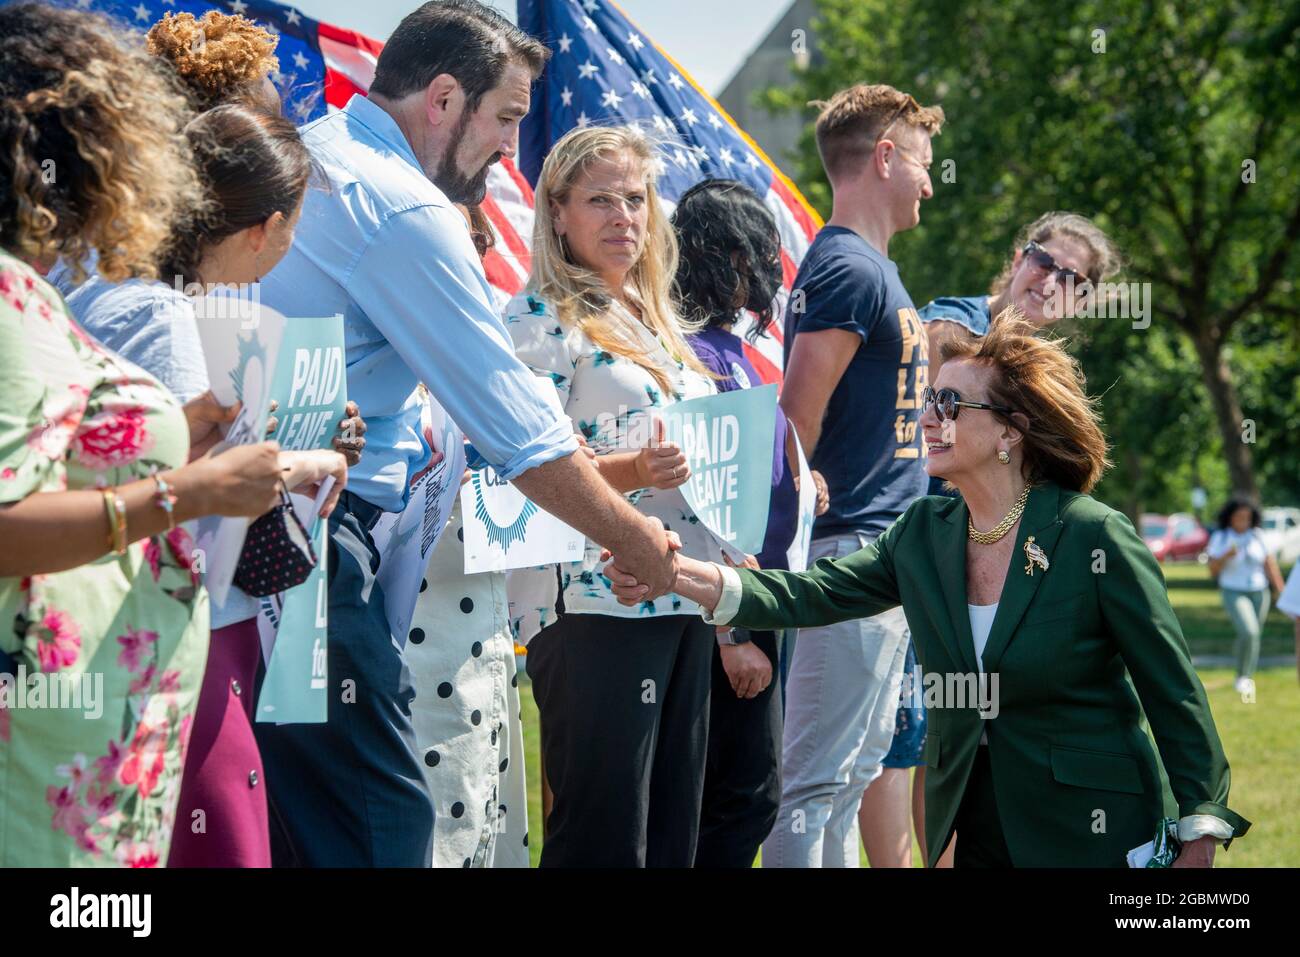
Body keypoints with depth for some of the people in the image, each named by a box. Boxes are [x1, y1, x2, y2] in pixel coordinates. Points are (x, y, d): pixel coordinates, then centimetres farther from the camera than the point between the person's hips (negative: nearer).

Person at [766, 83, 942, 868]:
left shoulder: (875, 269, 17)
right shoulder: (848, 270, -14)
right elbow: (794, 422, -18)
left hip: (885, 554, 10)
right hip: (854, 552, -10)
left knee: (858, 764, 14)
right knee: (820, 776, -9)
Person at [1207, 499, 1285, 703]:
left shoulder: (1257, 536, 1)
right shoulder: (1220, 538, -6)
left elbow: (1270, 564, 4)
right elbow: (1213, 570, -7)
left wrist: (1280, 590, -2)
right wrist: (1226, 556, -25)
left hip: (1259, 592, 4)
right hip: (1234, 593, -4)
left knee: (1254, 636, 9)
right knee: (1249, 633, -23)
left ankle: (1247, 680, 28)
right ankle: (1242, 677, -8)